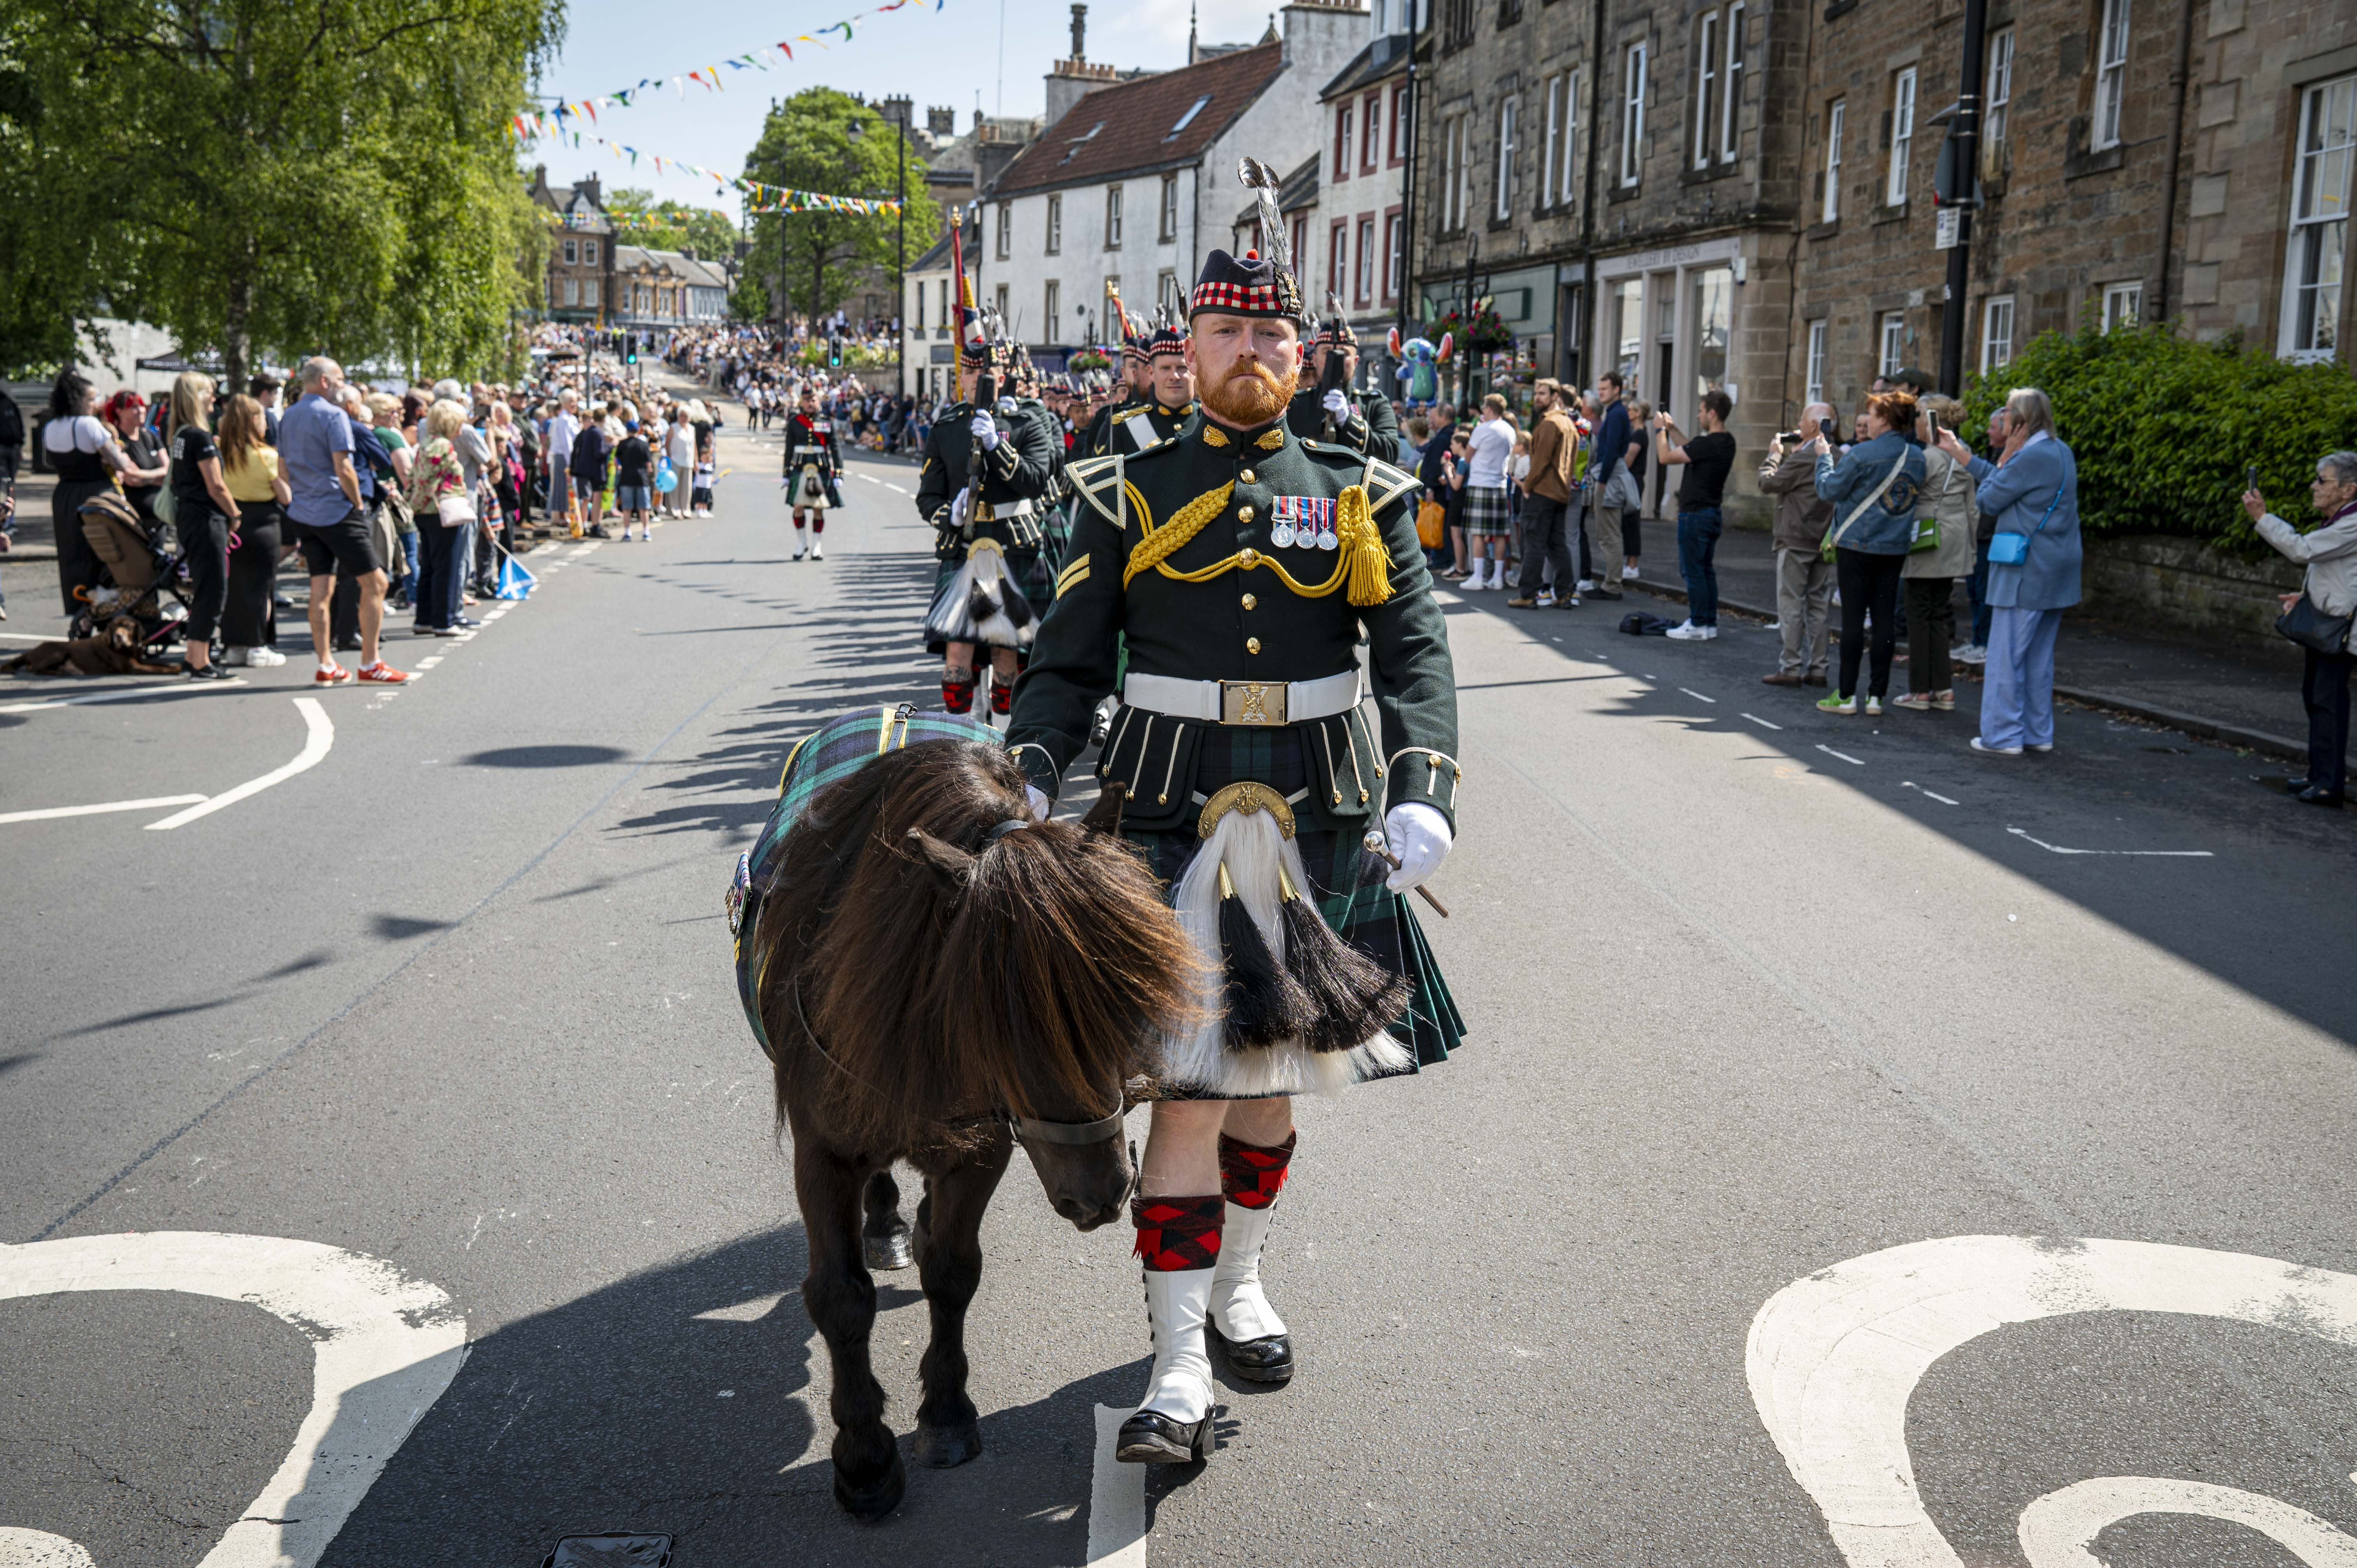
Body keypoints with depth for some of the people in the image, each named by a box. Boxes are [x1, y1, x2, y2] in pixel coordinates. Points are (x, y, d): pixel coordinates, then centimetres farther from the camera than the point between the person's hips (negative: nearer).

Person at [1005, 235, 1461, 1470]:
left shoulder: (1361, 498, 6)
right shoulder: (1127, 495, 4)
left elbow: (1415, 651, -3)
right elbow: (1066, 663, 3)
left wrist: (1421, 791, -18)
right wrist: (1031, 779, -14)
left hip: (1317, 822, 3)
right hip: (1175, 821, -2)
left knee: (1279, 1059, 15)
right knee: (1193, 1077, -7)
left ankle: (1236, 1283, 36)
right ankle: (1179, 1366, -2)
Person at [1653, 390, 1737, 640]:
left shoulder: (1708, 443, -21)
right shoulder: (1727, 443, 8)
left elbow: (1665, 457, -17)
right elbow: (1692, 451, 23)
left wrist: (1660, 429, -3)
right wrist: (1673, 429, 24)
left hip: (1695, 514, -9)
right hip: (1712, 513, 9)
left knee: (1693, 571, -3)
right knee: (1707, 570, 14)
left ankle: (1698, 626, -1)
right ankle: (1710, 623, 18)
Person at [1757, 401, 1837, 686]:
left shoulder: (1802, 457, -17)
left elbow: (1768, 484, -11)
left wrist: (1775, 455, 3)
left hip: (1797, 542, -7)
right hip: (1825, 542, 7)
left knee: (1790, 605, -1)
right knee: (1818, 606, 11)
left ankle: (1790, 668, 0)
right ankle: (1817, 669, 13)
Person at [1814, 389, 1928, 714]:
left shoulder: (1862, 454, -15)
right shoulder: (1917, 456, 5)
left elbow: (1830, 489, -8)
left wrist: (1824, 457, 8)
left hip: (1857, 545, -5)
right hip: (1895, 549, 5)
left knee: (1853, 617, -1)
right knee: (1885, 618, 7)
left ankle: (1847, 696, 3)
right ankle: (1877, 695, 9)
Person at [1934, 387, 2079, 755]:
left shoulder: (2032, 456, -18)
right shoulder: (2060, 452, 12)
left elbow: (1988, 498, -11)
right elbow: (2003, 481, 20)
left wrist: (2005, 456, -2)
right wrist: (1958, 452, 25)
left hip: (2027, 570, -9)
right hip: (2055, 570, 9)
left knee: (2006, 655, -2)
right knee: (2038, 656, 14)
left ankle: (2004, 735, 0)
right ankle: (2038, 733, 19)